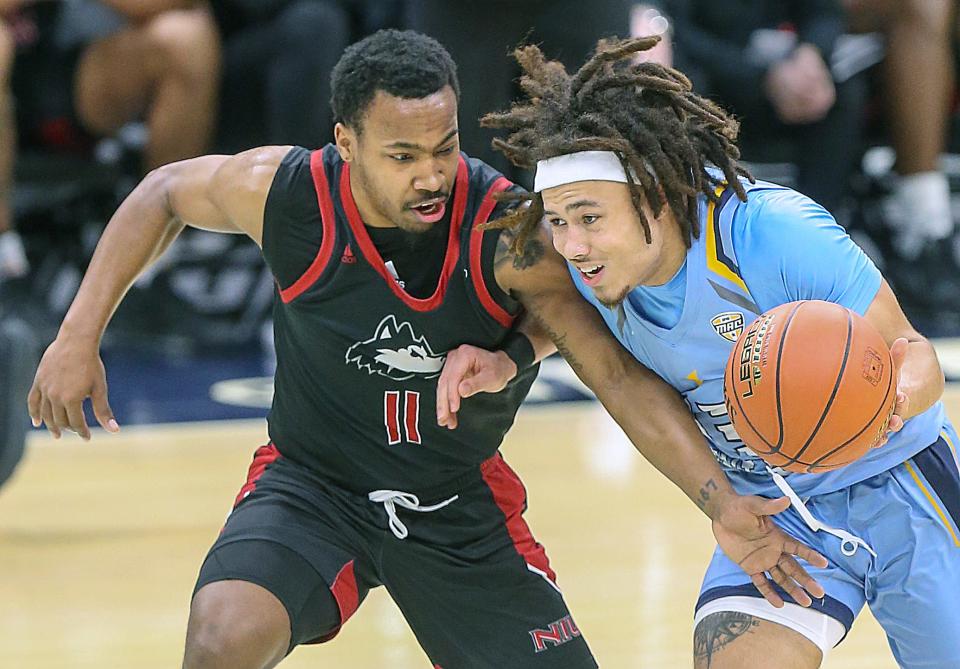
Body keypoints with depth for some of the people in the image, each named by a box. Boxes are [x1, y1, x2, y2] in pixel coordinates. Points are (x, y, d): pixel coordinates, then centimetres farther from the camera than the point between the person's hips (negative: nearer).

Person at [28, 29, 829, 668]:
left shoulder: (508, 236, -24)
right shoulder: (290, 193, -20)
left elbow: (620, 376, -25)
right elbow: (166, 195, 1)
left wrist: (721, 503, -37)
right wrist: (80, 336, -6)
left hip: (462, 503, 1)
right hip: (313, 485, -1)